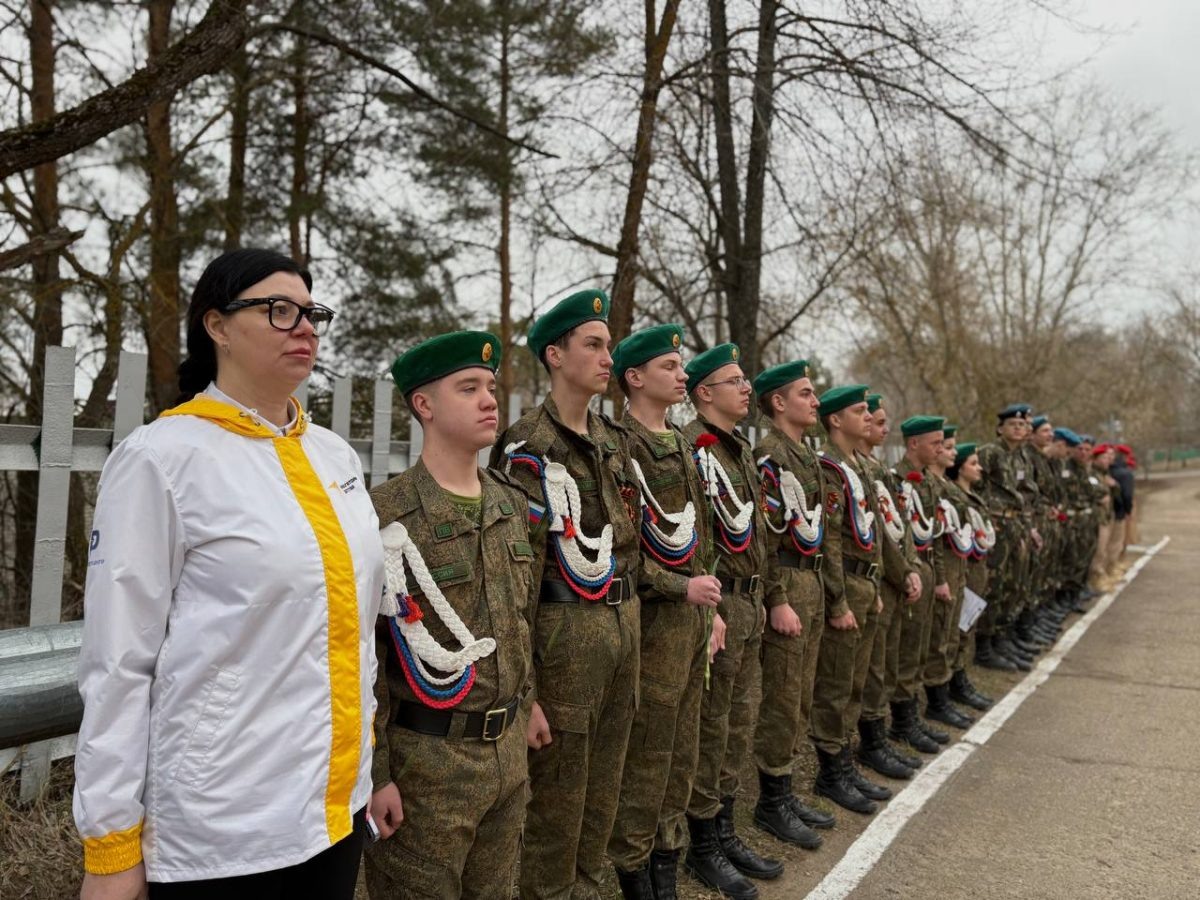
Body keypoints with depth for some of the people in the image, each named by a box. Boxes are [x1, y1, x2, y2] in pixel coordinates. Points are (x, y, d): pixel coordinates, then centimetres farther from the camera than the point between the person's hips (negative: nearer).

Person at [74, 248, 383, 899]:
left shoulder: (336, 455, 6)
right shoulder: (162, 458, -11)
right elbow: (118, 662, -11)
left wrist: (368, 762, 15)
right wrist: (110, 845, -9)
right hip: (221, 827, -5)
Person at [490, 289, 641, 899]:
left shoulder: (613, 439, 11)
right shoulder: (527, 448, -12)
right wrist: (524, 691, -16)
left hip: (624, 624, 7)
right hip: (565, 634, -7)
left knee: (603, 791, 18)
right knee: (555, 800, 6)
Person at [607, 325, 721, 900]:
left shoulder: (680, 444, 13)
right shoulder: (618, 446, -14)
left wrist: (706, 589, 11)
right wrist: (682, 588, -16)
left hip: (693, 614, 8)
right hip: (652, 620, -8)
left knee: (682, 750, 16)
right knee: (646, 754, 3)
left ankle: (667, 853, 30)